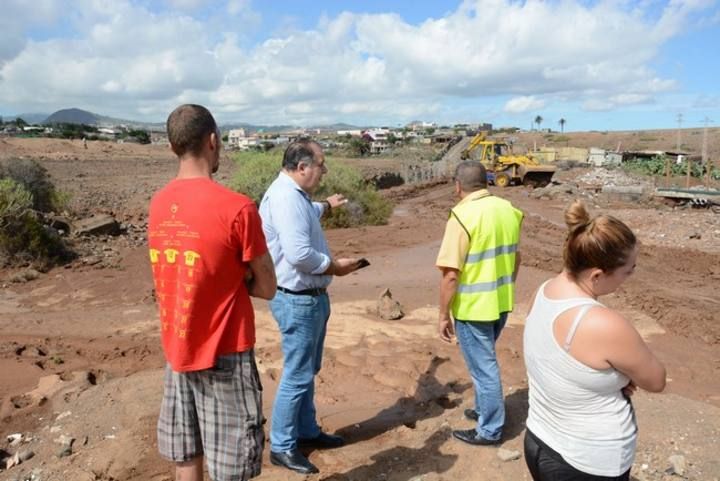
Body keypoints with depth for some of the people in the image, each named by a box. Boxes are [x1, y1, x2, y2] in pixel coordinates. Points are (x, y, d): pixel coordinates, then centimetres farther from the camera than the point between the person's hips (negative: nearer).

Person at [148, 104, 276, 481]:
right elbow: (267, 288, -10)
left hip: (176, 350, 7)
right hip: (224, 354, -6)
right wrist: (234, 276, 2)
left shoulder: (158, 204, 2)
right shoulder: (237, 208, -18)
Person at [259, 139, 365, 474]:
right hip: (298, 301, -11)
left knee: (308, 372, 21)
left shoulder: (295, 194, 10)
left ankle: (307, 432, 37)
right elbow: (299, 254, -32)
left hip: (311, 297, 11)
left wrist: (327, 206, 44)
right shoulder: (286, 198, -24)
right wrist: (335, 266, -17)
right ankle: (282, 447, 18)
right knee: (297, 376, 1)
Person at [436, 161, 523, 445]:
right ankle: (484, 410, 42)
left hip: (473, 307, -7)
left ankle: (489, 430, 24)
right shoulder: (508, 209, 2)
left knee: (483, 367, 8)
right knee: (483, 361, 25)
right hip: (501, 303, 7)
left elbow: (451, 275, -21)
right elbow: (515, 258, 12)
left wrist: (444, 315, -11)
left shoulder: (463, 216, -20)